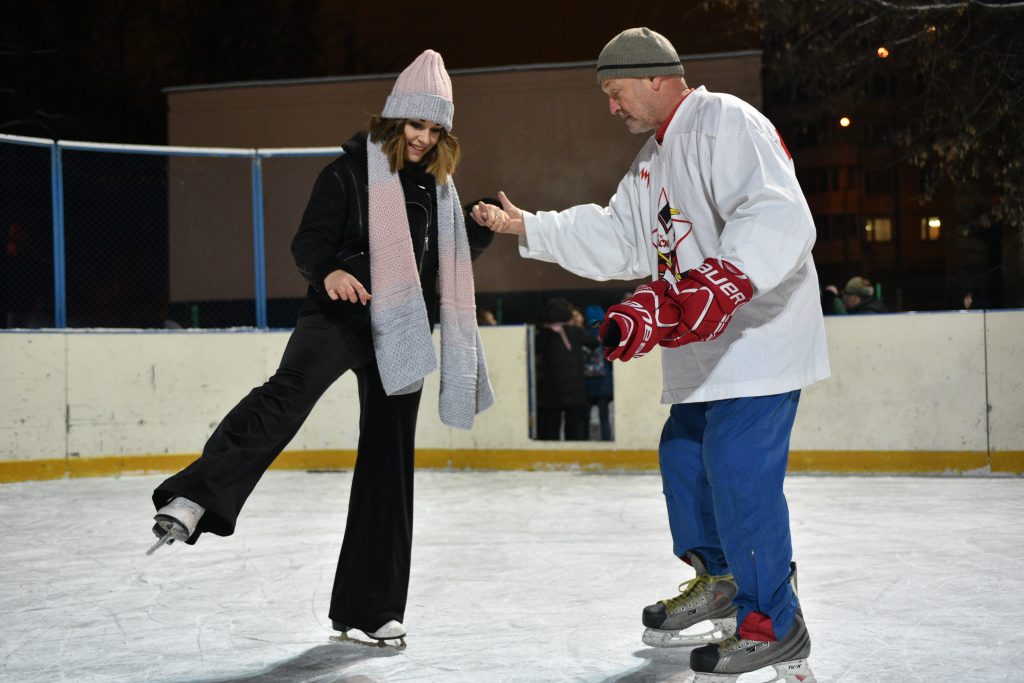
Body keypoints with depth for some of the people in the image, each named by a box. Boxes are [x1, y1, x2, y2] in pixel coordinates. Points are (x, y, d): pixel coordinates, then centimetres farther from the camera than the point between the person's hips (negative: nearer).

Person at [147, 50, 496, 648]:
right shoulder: (352, 172, -2)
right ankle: (195, 499, -51)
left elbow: (447, 258, 24)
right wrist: (328, 271, -29)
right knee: (290, 390, -36)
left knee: (389, 463, 6)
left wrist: (489, 227, 6)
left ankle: (371, 607, 14)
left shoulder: (438, 183, 15)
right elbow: (309, 242, -7)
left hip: (401, 334, 6)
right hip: (341, 314, -6)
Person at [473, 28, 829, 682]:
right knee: (684, 456, 17)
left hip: (760, 335, -10)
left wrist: (693, 299, -38)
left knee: (738, 470, -12)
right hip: (706, 349, 10)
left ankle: (774, 626, -1)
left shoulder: (726, 124, -16)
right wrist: (528, 228, 12)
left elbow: (778, 222, -29)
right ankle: (718, 578, 37)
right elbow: (616, 238, 19)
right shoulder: (654, 160, 18)